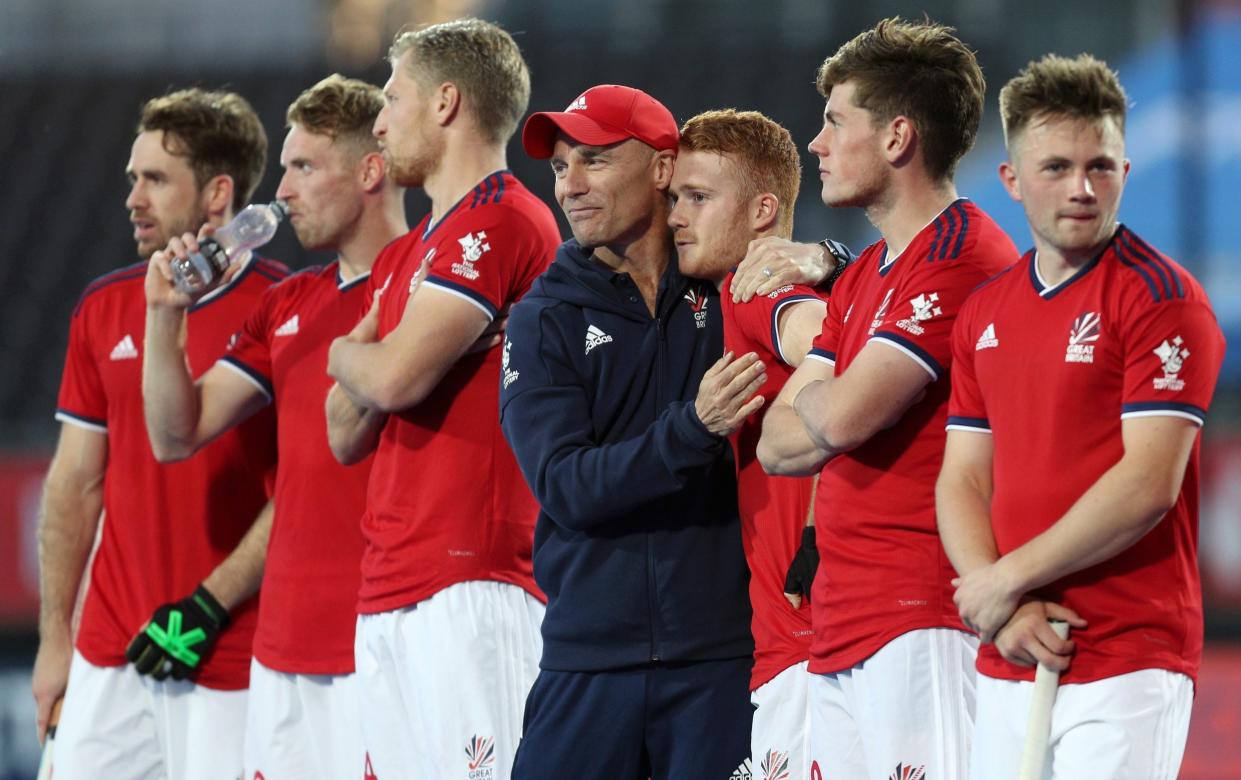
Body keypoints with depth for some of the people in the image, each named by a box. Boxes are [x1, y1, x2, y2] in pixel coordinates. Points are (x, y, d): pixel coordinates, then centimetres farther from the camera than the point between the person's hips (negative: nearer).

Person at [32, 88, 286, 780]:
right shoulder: (105, 308, 10)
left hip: (233, 653, -5)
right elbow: (76, 484, 14)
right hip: (110, 656, 5)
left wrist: (208, 606, -14)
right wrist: (54, 636, 11)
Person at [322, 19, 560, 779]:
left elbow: (396, 377, -17)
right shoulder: (407, 254, 23)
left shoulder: (502, 223, -7)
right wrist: (371, 354, 1)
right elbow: (347, 436, 21)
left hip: (471, 579, -10)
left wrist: (347, 354, 6)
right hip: (389, 596, 10)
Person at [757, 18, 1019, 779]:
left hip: (922, 624, -9)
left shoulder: (963, 255, -10)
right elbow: (777, 444, 15)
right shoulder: (863, 277, 21)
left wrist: (813, 400, 6)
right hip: (840, 630, 9)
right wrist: (841, 414, -5)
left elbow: (842, 415, -17)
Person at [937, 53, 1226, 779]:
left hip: (1126, 664, -6)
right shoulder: (985, 314, 14)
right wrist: (1003, 613, -5)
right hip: (1006, 667, 6)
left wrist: (1006, 581, -8)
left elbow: (1148, 484, -13)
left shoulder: (1160, 298, -6)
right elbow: (963, 480, 12)